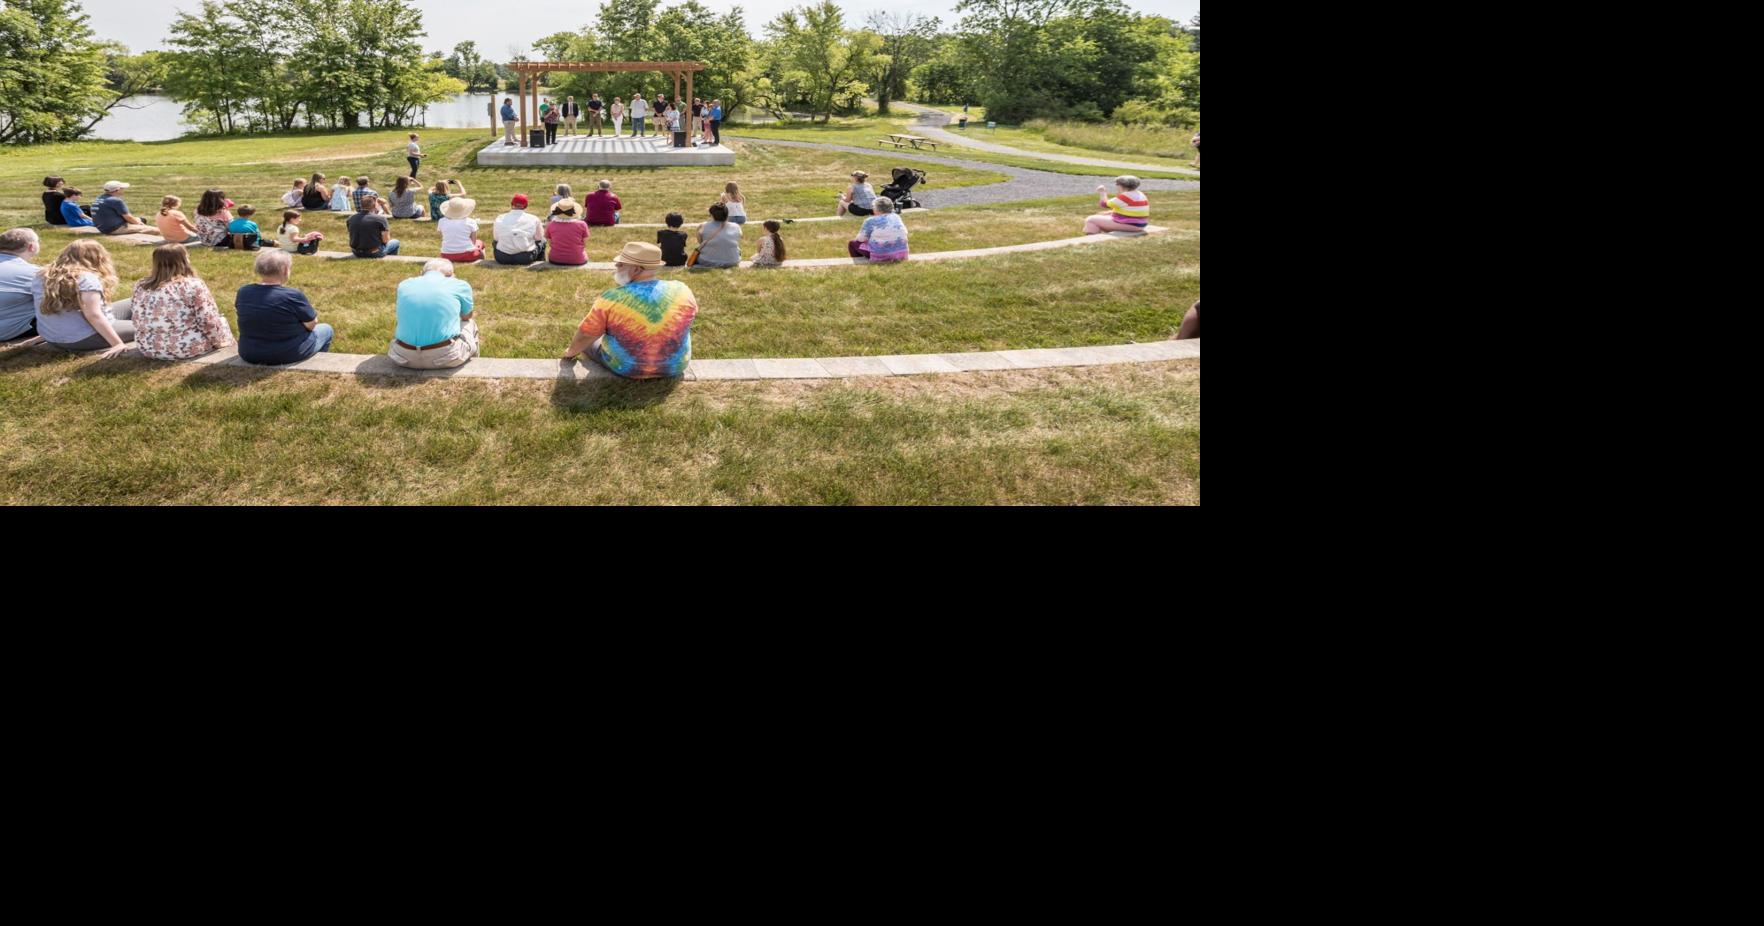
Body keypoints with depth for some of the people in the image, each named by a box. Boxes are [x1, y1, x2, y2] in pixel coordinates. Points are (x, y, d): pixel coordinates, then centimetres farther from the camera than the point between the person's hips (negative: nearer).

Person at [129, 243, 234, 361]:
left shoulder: (140, 287, 4)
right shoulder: (194, 285, -13)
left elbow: (137, 321, 11)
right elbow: (209, 321, -13)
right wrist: (218, 342, 2)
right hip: (188, 348, -6)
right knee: (219, 321, 24)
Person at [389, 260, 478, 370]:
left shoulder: (404, 285, 13)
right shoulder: (460, 285, 4)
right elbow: (466, 317, 23)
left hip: (403, 357, 3)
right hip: (445, 358, -3)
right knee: (470, 323, 29)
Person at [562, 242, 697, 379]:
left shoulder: (612, 298, -22)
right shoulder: (682, 291, -14)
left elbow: (585, 335, -11)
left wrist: (572, 351, 10)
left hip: (623, 368, -3)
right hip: (674, 367, 3)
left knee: (588, 340, 26)